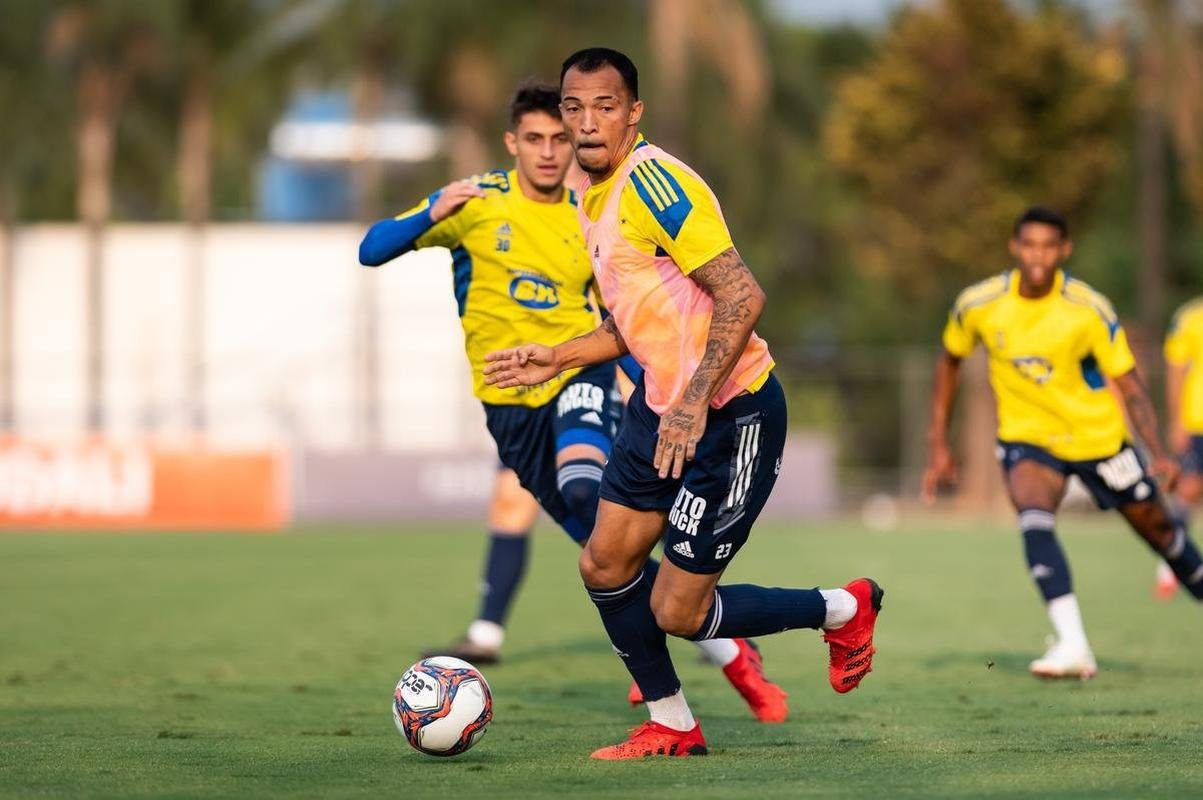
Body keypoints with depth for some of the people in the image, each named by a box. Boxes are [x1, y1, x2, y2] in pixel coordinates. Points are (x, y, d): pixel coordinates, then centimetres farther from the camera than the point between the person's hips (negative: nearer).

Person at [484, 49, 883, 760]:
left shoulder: (653, 180, -20)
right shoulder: (593, 195, 10)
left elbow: (742, 296, -26)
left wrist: (694, 406, -29)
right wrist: (557, 359, 15)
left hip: (731, 415, -9)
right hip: (661, 406, 9)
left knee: (677, 613, -5)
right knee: (605, 566, 8)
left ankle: (843, 610, 16)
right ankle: (672, 727, 25)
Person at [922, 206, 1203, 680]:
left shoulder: (1091, 311, -20)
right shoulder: (979, 304, -14)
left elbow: (1130, 388, -15)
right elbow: (950, 361, 5)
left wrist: (1159, 454, -29)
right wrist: (939, 446, 5)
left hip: (1098, 435, 0)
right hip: (1026, 437, 0)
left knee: (1157, 528, 10)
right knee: (1034, 519, -28)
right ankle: (1072, 645, -35)